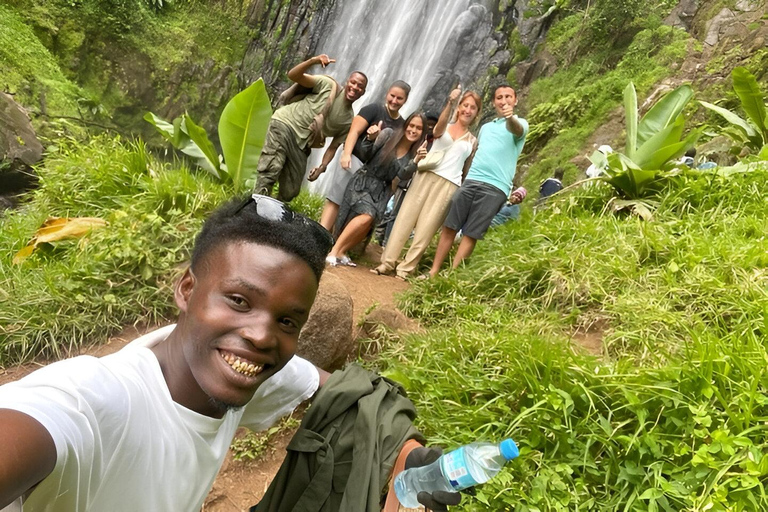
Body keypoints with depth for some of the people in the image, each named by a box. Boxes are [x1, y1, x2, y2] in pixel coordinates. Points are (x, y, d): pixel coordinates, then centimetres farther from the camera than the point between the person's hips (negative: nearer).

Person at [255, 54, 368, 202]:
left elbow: (334, 146, 10)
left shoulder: (350, 120, 6)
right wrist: (313, 61, -24)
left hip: (301, 146, 5)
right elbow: (293, 75, -8)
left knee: (291, 191, 3)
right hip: (285, 124, -4)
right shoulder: (328, 85, -3)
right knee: (271, 170, -23)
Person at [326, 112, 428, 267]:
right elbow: (365, 155, -8)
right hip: (363, 182, -4)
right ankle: (334, 251, -18)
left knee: (368, 224, -9)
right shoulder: (389, 134, -7)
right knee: (367, 216, -25)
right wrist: (370, 139, -27)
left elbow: (403, 175, -11)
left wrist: (416, 160, -27)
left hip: (382, 191, 4)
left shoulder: (414, 152, 2)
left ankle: (341, 253, 9)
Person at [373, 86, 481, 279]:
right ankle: (387, 262, -1)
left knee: (426, 229, -4)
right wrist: (450, 103, -33)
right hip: (427, 176, 0)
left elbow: (467, 170, 17)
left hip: (449, 186, 1)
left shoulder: (472, 141, 16)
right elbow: (440, 128, -16)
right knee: (405, 220, -5)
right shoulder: (444, 127, 10)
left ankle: (405, 269, 0)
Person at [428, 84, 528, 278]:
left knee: (471, 235, -5)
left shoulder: (520, 124, 5)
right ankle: (433, 272, 8)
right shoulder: (485, 127, 25)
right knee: (449, 227, 1)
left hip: (494, 188, -5)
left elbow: (516, 130, -20)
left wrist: (510, 117, -42)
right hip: (470, 181, 6)